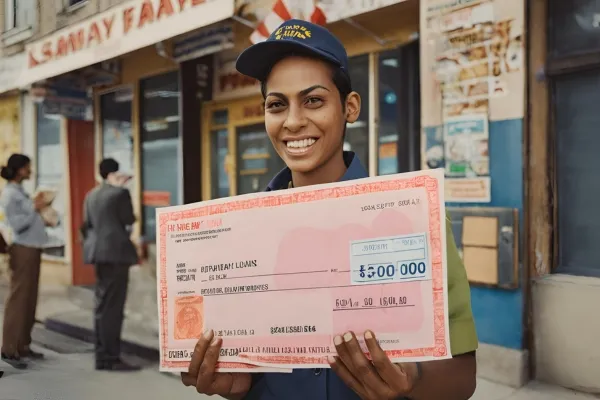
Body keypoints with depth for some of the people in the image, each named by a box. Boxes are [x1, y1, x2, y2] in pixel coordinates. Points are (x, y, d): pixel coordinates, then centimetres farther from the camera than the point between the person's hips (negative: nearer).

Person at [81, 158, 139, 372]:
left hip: (99, 252, 8)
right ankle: (112, 358, -3)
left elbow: (86, 225, 15)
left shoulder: (91, 195, 14)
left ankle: (102, 356, 17)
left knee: (102, 304, 12)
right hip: (117, 252, -8)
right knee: (113, 306, -6)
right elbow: (129, 220, -4)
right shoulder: (120, 193, -9)